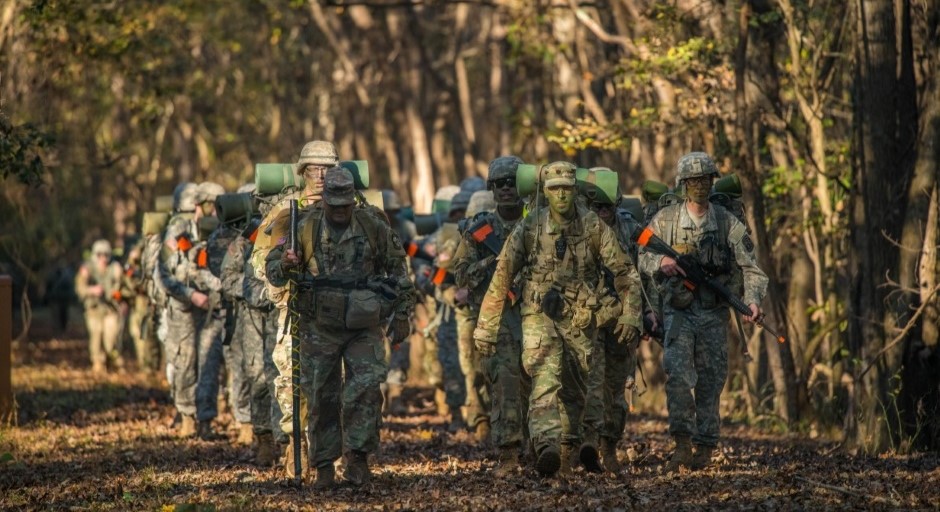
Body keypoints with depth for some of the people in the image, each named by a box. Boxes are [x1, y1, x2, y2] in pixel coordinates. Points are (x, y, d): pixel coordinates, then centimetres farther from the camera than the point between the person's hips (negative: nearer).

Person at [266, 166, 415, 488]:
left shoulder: (373, 228, 0)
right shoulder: (305, 229, -1)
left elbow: (398, 271, 9)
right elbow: (273, 270, 3)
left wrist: (402, 315, 7)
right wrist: (284, 265, -21)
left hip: (364, 328, 0)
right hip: (320, 329, 0)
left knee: (366, 387, -13)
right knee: (321, 397, 3)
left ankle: (358, 455, -3)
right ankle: (324, 465, 11)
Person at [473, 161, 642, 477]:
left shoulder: (593, 227, -2)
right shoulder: (529, 229, -5)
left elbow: (623, 270, 5)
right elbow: (502, 277, -2)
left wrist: (630, 312, -2)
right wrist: (486, 328, -4)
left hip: (581, 321, 2)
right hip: (540, 317, -2)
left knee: (573, 389, 12)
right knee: (546, 381, -21)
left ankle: (567, 451, 28)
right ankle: (546, 448, -37)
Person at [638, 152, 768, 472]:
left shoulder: (728, 224, 2)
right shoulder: (665, 220, 2)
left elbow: (750, 267, -1)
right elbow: (643, 256, 7)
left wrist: (753, 299, -18)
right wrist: (661, 262, -16)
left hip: (714, 314, 1)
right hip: (678, 311, -1)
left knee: (709, 382, 4)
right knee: (678, 375, -16)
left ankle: (705, 449, 11)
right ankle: (682, 444, -14)